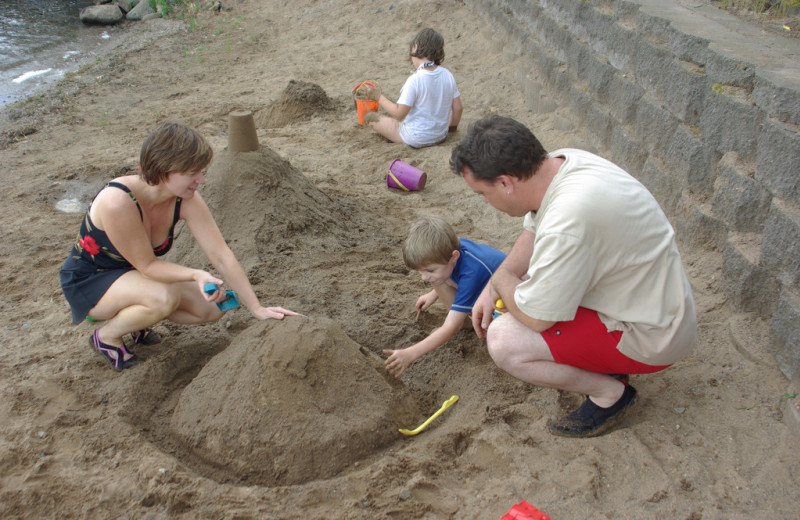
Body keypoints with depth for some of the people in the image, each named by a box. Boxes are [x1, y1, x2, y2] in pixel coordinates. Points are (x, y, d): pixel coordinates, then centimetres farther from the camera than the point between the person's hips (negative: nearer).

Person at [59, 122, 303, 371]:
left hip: (133, 275, 6)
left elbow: (222, 256, -16)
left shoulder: (186, 200, -17)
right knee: (164, 297, -34)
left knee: (212, 308, -6)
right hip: (87, 282, -6)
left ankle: (127, 314, 12)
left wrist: (257, 309, -17)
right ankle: (107, 335, -4)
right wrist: (196, 275, -41)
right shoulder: (117, 201, -35)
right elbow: (146, 264, -26)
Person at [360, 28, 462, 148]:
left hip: (416, 140, -6)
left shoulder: (414, 80, -24)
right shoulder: (447, 75, -7)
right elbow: (458, 108, -1)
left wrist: (378, 96, -10)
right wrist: (452, 127, 18)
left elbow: (399, 113, -22)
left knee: (370, 117, 5)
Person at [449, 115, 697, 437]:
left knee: (503, 341, -20)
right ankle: (604, 362, 17)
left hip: (650, 335, -9)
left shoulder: (567, 221, -35)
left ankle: (610, 392, 1)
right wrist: (492, 288, 3)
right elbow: (533, 231, 11)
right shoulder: (561, 161, -7)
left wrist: (502, 280, -4)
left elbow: (534, 317, -24)